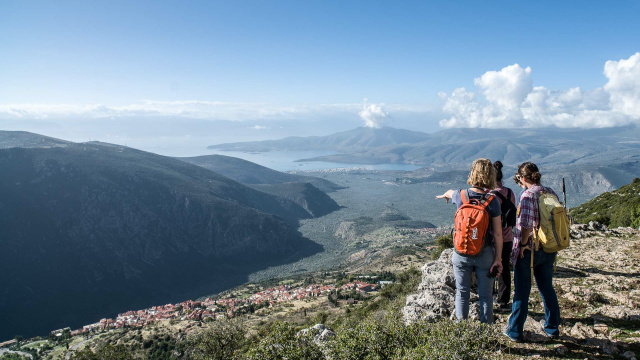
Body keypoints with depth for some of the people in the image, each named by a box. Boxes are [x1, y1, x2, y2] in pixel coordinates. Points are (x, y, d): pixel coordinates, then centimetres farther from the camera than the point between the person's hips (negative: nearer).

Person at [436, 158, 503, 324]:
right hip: (485, 254, -1)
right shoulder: (492, 201, -14)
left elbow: (450, 193, 19)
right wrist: (498, 258, -3)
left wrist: (444, 195, 43)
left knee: (462, 293, 15)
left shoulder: (460, 196, -8)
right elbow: (497, 234, -11)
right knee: (485, 296, 12)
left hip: (461, 253, 2)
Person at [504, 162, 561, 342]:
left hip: (529, 251, -6)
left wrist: (523, 244, -14)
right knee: (547, 288, 20)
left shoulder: (528, 195, -16)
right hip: (549, 251, 6)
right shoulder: (551, 193, 5)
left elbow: (526, 224, -27)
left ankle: (515, 331, 16)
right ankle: (552, 328, 31)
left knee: (521, 291, 5)